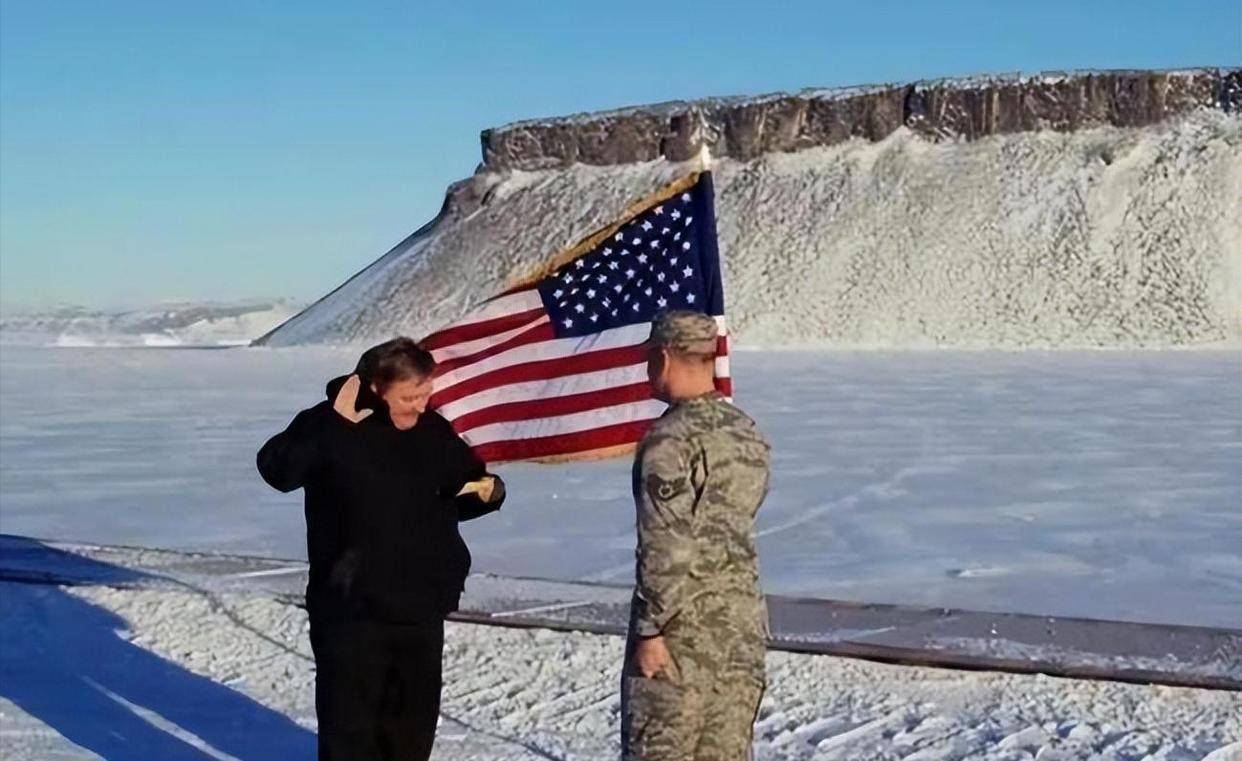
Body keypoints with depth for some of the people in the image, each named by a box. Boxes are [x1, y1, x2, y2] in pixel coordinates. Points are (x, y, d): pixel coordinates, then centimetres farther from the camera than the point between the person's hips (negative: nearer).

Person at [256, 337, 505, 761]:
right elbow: (277, 470, -23)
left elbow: (460, 498, 18)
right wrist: (333, 424, -30)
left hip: (421, 608, 5)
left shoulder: (434, 431, 5)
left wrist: (489, 491, -5)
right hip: (351, 608, -5)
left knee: (413, 726, 16)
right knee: (349, 725, -1)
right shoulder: (330, 427, -8)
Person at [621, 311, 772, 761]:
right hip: (744, 619, 7)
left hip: (684, 625, -7)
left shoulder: (670, 437, -15)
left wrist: (650, 629, -15)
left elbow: (665, 546, -19)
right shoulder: (748, 433, 10)